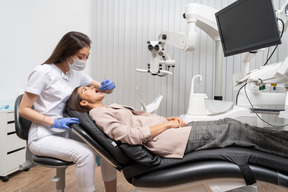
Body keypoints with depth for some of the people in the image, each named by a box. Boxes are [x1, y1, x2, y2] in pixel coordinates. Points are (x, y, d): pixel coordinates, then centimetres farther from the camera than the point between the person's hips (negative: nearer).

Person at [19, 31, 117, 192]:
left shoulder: (76, 74, 7)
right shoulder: (44, 72, -11)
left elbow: (104, 89, 14)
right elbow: (23, 110, -11)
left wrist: (108, 86, -11)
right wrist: (55, 122, -24)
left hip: (66, 132, 6)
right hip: (44, 136, -6)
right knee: (85, 154, -29)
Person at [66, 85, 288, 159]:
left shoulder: (112, 107, 21)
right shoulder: (99, 115, -5)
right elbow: (132, 135, -18)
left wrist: (169, 118, 3)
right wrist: (167, 124, -14)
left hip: (166, 129, 8)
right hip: (164, 139, -8)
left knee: (228, 123, 4)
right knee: (233, 130, -6)